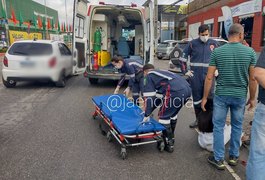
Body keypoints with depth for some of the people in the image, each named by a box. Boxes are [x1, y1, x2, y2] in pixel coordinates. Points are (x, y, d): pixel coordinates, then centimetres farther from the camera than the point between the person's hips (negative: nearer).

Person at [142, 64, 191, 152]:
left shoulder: (148, 76, 15)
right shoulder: (162, 73, 36)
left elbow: (149, 97, 7)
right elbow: (159, 96, 39)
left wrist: (147, 115, 13)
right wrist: (149, 110, 43)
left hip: (175, 91, -8)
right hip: (187, 89, 8)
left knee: (164, 117, 10)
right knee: (172, 114, 27)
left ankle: (168, 144, 17)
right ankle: (170, 137, 41)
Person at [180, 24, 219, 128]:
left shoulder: (213, 44, 5)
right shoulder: (192, 44, 1)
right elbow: (182, 58, 6)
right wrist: (185, 71, 2)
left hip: (209, 75, 1)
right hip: (195, 76, 0)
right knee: (197, 98, 8)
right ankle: (198, 119, 22)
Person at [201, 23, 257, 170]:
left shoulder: (217, 51, -5)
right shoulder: (250, 52, -4)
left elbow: (209, 77, -6)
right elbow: (252, 79, -3)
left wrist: (205, 97, 2)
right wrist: (252, 98, 9)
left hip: (221, 95, -1)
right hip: (240, 96, 1)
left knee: (218, 126, 9)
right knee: (237, 127, 17)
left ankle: (218, 159, 17)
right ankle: (234, 157, 31)